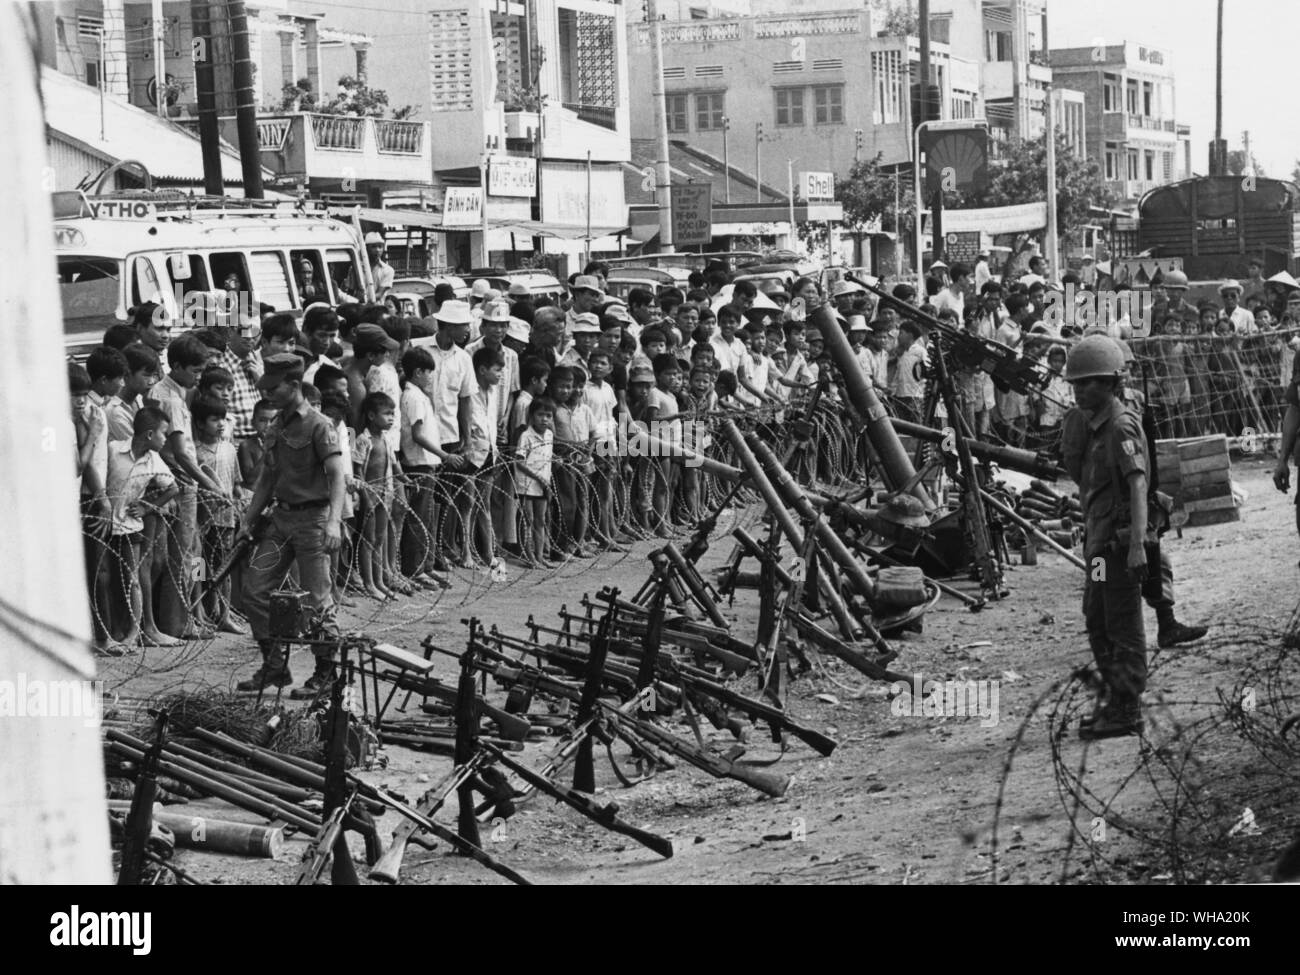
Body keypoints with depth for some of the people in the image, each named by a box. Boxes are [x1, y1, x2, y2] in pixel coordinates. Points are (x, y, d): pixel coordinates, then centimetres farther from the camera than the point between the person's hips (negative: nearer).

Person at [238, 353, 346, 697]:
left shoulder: (319, 426, -11)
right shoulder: (276, 429, 13)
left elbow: (338, 475, -19)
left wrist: (333, 521, -31)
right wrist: (248, 521, 17)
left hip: (313, 518, -8)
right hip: (281, 517, 8)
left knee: (316, 600, -3)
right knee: (254, 588, 4)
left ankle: (326, 673, 10)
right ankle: (274, 666, 14)